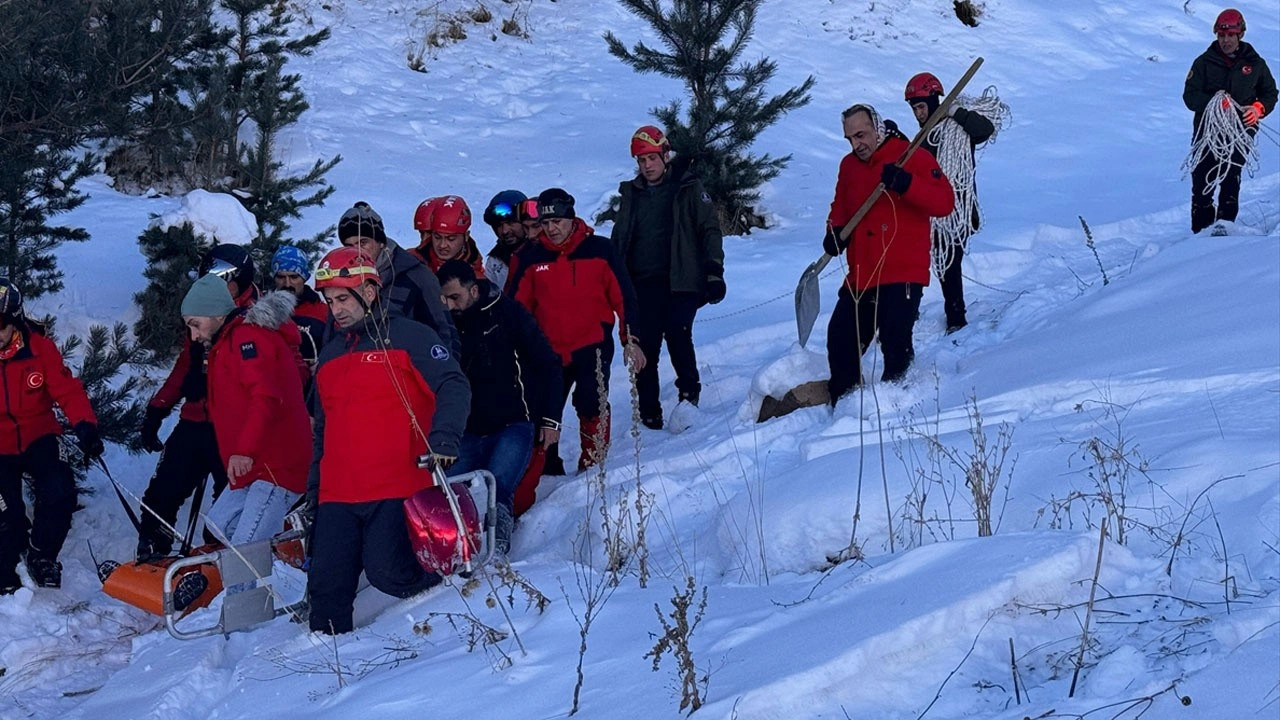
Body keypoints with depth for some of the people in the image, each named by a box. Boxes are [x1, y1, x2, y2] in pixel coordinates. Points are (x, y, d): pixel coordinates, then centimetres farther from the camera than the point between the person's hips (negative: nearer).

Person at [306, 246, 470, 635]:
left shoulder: (408, 337, 0)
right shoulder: (329, 355, 21)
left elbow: (454, 387, -9)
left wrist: (443, 441, -24)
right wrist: (313, 490, 22)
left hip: (396, 490, -6)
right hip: (336, 496, 6)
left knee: (386, 573, -16)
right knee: (327, 587, -2)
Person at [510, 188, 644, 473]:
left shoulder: (599, 249, -2)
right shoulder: (532, 257, 3)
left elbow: (623, 297, 1)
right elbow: (518, 307, 9)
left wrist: (630, 340, -2)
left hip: (593, 345, -3)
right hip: (549, 350, 3)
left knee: (591, 404, -15)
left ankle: (593, 465, 0)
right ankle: (548, 470, 19)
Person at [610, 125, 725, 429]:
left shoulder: (688, 188, 4)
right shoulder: (631, 194, 16)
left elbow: (709, 229, 0)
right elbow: (619, 240, 22)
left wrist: (714, 271, -9)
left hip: (680, 282, -4)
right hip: (642, 284, 4)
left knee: (678, 337, -19)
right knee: (644, 349, -2)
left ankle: (689, 393, 1)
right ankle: (649, 413, 4)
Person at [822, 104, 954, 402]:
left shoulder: (913, 157, -6)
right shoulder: (849, 165, 13)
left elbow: (945, 202, -15)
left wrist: (906, 184, -29)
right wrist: (835, 230, 4)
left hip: (902, 275, -6)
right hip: (860, 275, 6)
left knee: (895, 345, -11)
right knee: (840, 342, 7)